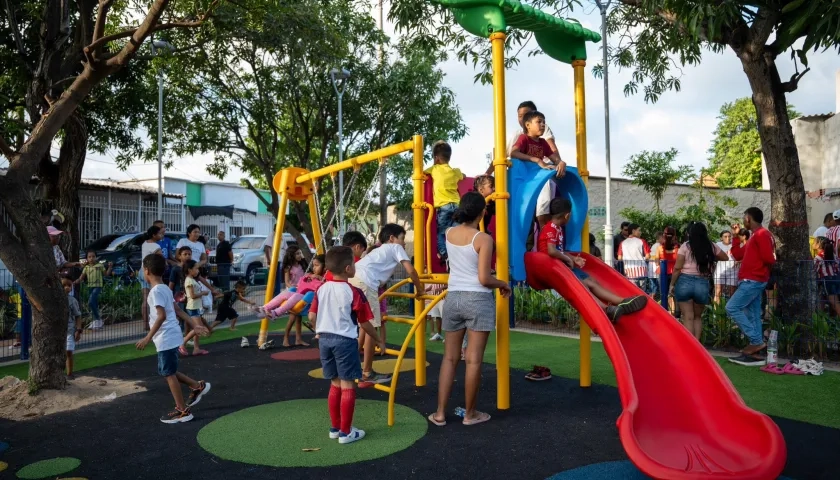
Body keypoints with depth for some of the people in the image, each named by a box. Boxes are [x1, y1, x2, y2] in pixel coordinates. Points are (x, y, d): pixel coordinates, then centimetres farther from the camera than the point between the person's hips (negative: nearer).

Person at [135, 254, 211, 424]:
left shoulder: (156, 290, -15)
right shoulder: (165, 288, 13)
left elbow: (162, 316, -24)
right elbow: (178, 310, 16)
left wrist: (148, 337, -23)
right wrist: (194, 325, 16)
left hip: (166, 338, -9)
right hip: (170, 337, 9)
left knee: (168, 374, 0)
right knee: (166, 372, 19)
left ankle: (182, 411, 7)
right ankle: (198, 387, 25)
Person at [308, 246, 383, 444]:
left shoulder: (322, 289, 4)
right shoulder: (353, 292, -12)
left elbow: (312, 317, 5)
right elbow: (364, 323, -7)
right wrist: (378, 341, 7)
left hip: (325, 339, 7)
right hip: (345, 340, -7)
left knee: (335, 384, 17)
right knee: (348, 386, 2)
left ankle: (335, 428, 26)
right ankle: (346, 432, 7)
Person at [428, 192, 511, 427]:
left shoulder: (449, 233, 5)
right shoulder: (483, 239, -11)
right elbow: (484, 279, -15)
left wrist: (475, 197, 38)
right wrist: (503, 284, 5)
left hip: (453, 297, 5)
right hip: (478, 299, -5)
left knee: (449, 358, 12)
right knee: (474, 360, 4)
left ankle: (440, 413, 15)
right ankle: (470, 414, 15)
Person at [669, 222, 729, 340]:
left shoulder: (685, 246, -2)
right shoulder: (711, 247, 6)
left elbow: (677, 268, -5)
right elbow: (725, 258, 25)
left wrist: (672, 284, 3)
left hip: (684, 282, -2)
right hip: (702, 284, 2)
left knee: (688, 317, 4)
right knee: (698, 317, 19)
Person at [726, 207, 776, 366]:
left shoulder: (762, 234, -11)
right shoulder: (755, 236, 20)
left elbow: (768, 258, -20)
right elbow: (738, 255, 22)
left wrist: (764, 268, 0)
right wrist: (736, 236, 19)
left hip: (753, 280, -10)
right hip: (752, 281, 10)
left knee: (732, 307, -13)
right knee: (753, 315, 6)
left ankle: (756, 341, -13)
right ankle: (754, 351, 6)